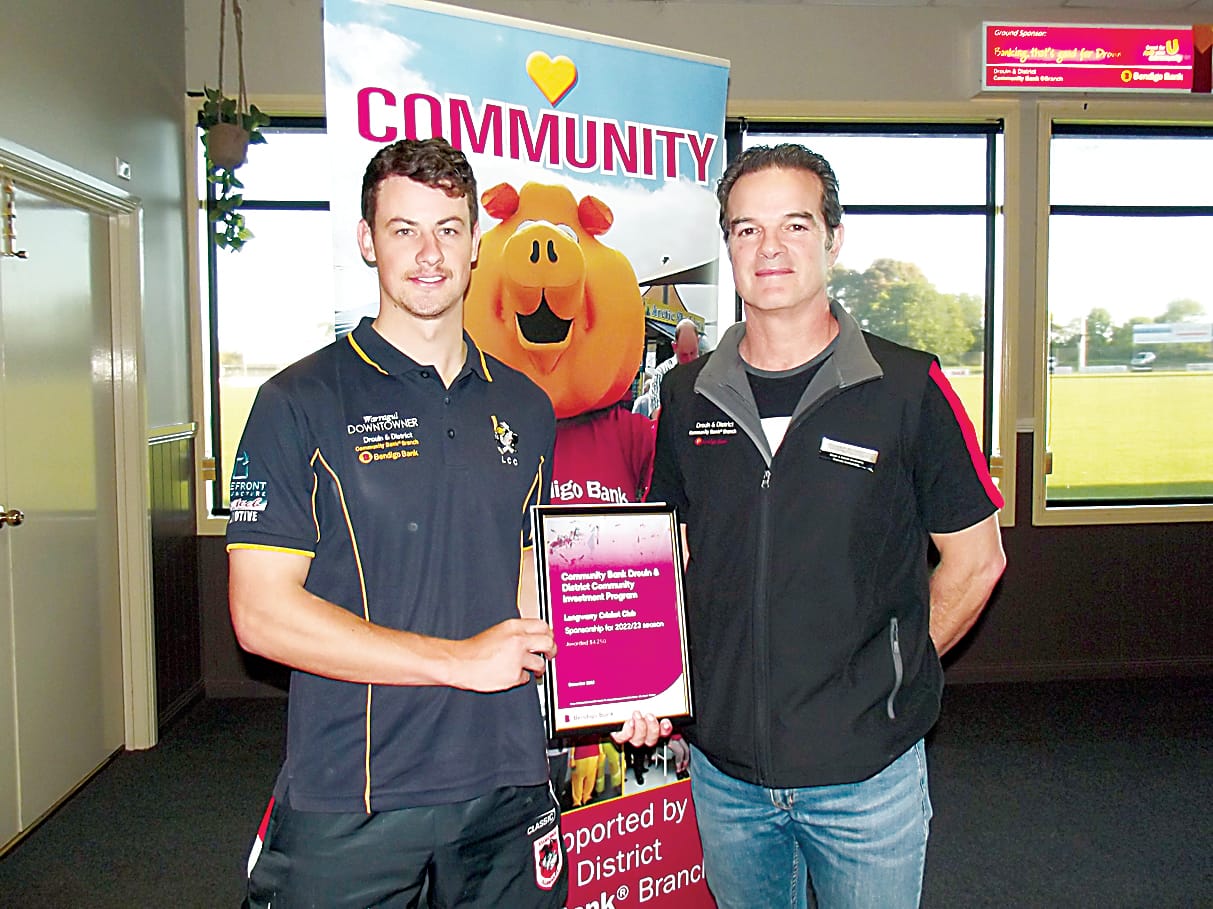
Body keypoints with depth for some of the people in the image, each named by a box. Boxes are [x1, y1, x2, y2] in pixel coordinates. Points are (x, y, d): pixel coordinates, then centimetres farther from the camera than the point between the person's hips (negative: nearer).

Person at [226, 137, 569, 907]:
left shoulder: (525, 406, 8)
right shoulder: (300, 404, -7)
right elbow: (262, 613, -12)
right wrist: (458, 660, -15)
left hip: (509, 786, 4)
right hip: (350, 804, -3)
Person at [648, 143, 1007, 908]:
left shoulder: (908, 388, -9)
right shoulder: (687, 396, 1)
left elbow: (976, 560, -1)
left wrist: (896, 668, -2)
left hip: (866, 767, -3)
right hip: (723, 766, 3)